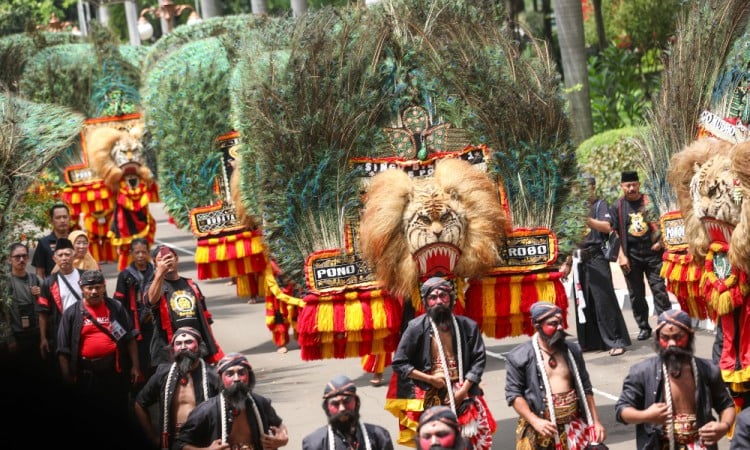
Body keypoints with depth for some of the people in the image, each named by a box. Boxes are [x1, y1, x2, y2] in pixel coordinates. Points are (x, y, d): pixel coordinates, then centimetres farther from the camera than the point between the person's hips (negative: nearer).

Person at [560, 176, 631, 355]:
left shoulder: (600, 205, 0)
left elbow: (607, 227, -17)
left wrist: (586, 218, -23)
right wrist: (568, 263, 19)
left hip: (596, 258, -6)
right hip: (580, 260, 6)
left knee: (604, 300, -10)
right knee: (583, 302, 6)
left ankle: (616, 341, -9)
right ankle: (589, 341, 13)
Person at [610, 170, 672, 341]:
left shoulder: (650, 202, 3)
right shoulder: (618, 207, 5)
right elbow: (616, 233, 3)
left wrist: (660, 242, -7)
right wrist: (621, 255, -5)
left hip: (652, 253, -1)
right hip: (632, 256, 1)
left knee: (659, 290, -6)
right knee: (636, 295, 7)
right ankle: (644, 327, 17)